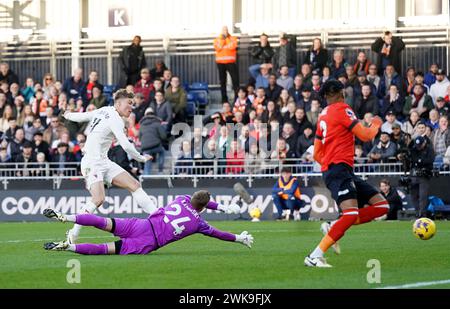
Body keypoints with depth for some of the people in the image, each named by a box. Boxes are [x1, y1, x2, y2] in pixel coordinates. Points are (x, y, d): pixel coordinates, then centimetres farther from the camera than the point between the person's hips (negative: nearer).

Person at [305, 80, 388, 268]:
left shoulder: (323, 116, 20)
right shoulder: (342, 109, -4)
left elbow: (317, 155, 22)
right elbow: (365, 135, -6)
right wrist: (376, 125, 13)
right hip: (339, 169, -9)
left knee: (381, 205, 5)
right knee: (351, 214, -25)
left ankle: (333, 228, 0)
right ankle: (315, 256, -27)